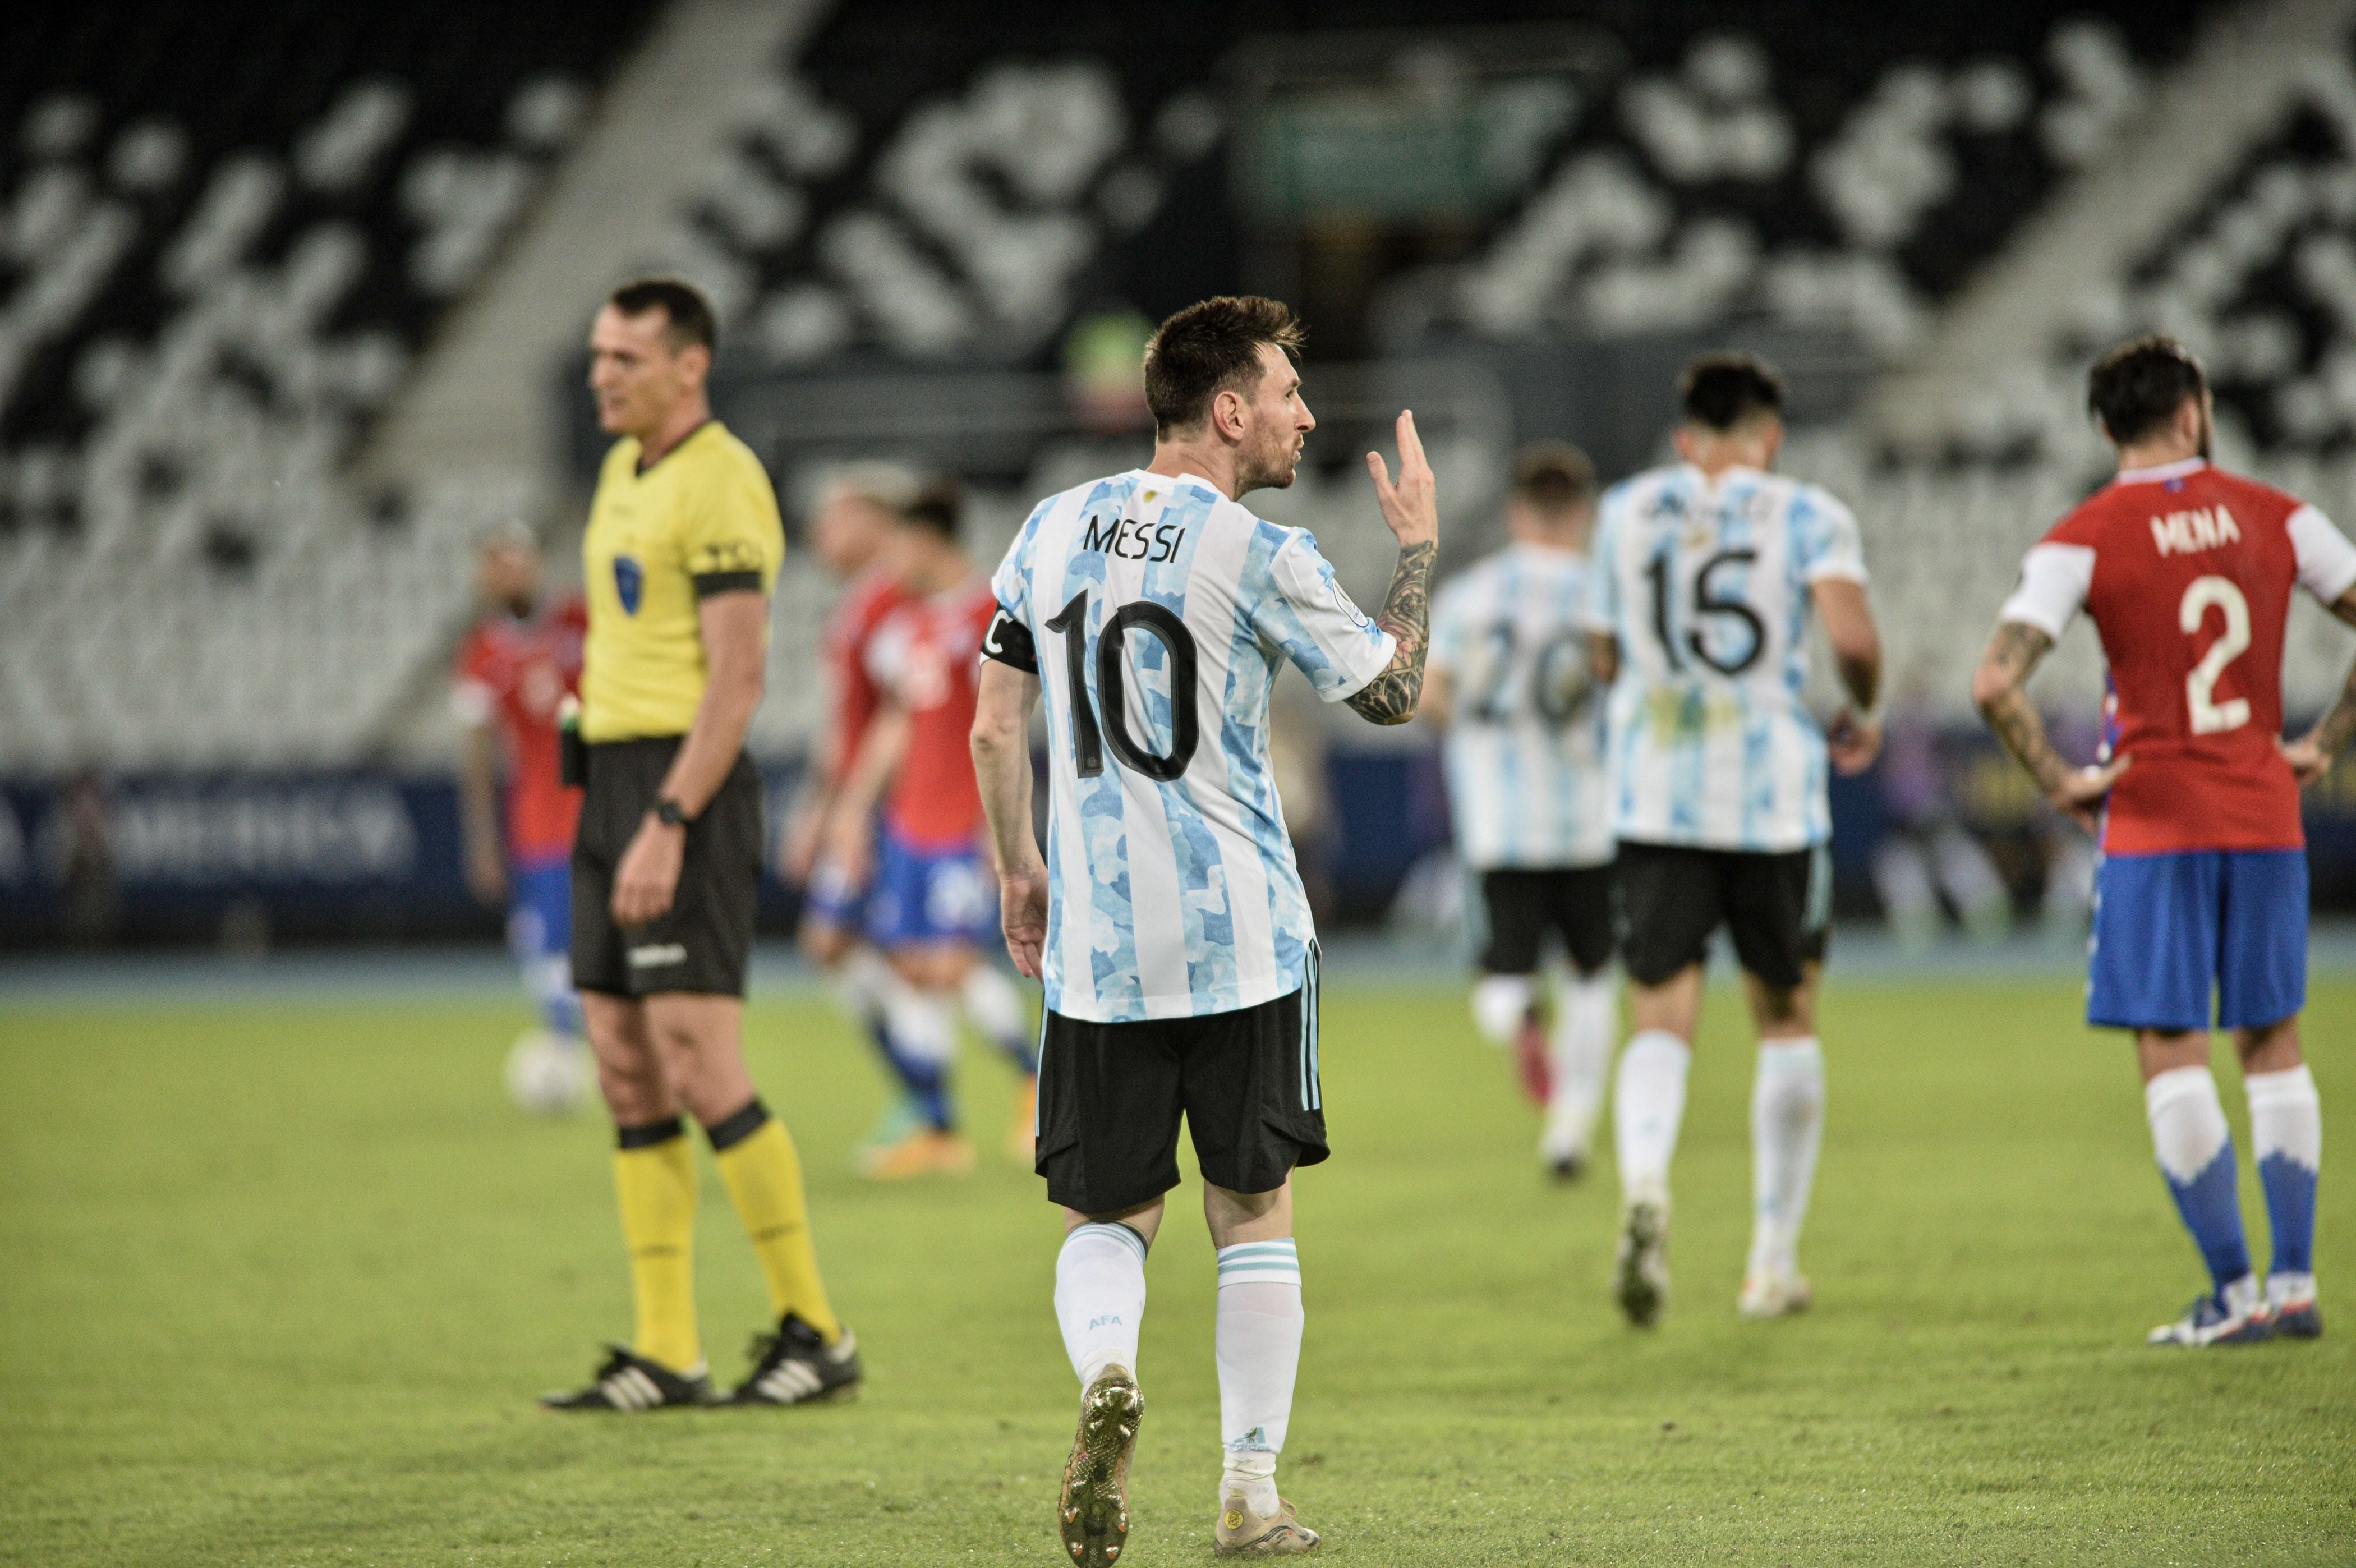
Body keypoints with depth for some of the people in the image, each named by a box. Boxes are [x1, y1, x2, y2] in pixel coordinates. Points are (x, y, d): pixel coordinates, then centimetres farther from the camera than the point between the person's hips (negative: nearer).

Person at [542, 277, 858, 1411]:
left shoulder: (720, 482, -12)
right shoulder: (625, 472, 17)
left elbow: (738, 680, -18)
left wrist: (666, 826, -23)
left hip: (688, 790, -9)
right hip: (614, 786, 9)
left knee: (702, 1072, -12)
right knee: (628, 1077, 6)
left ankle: (813, 1329, -4)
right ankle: (665, 1354, 7)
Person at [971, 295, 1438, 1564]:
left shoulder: (1054, 529, 5)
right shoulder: (1261, 558, -8)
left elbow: (994, 726, 8)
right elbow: (1392, 692, 4)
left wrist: (1018, 872, 20)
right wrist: (1418, 546, 17)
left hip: (1096, 946, 3)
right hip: (1244, 936, -3)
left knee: (1105, 1215, 10)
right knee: (1254, 1215, 9)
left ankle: (1105, 1369, -22)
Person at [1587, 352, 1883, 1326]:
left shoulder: (1628, 511, 9)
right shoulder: (1807, 516, 0)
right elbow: (1853, 637, -15)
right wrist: (1862, 715, 4)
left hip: (1655, 800, 1)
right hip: (1775, 798, -1)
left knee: (1660, 1021, 0)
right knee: (1786, 1022, 14)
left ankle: (1644, 1181, -31)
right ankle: (1774, 1261, 16)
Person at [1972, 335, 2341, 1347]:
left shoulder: (2084, 540, -6)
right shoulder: (2274, 517, 4)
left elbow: (1996, 683, -16)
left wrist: (2059, 781, -4)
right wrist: (2323, 747, 9)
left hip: (2153, 822, -3)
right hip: (2264, 815, 3)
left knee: (2171, 1055, 0)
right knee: (2273, 1044, 13)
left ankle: (2233, 1292, -3)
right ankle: (2294, 1282, 11)